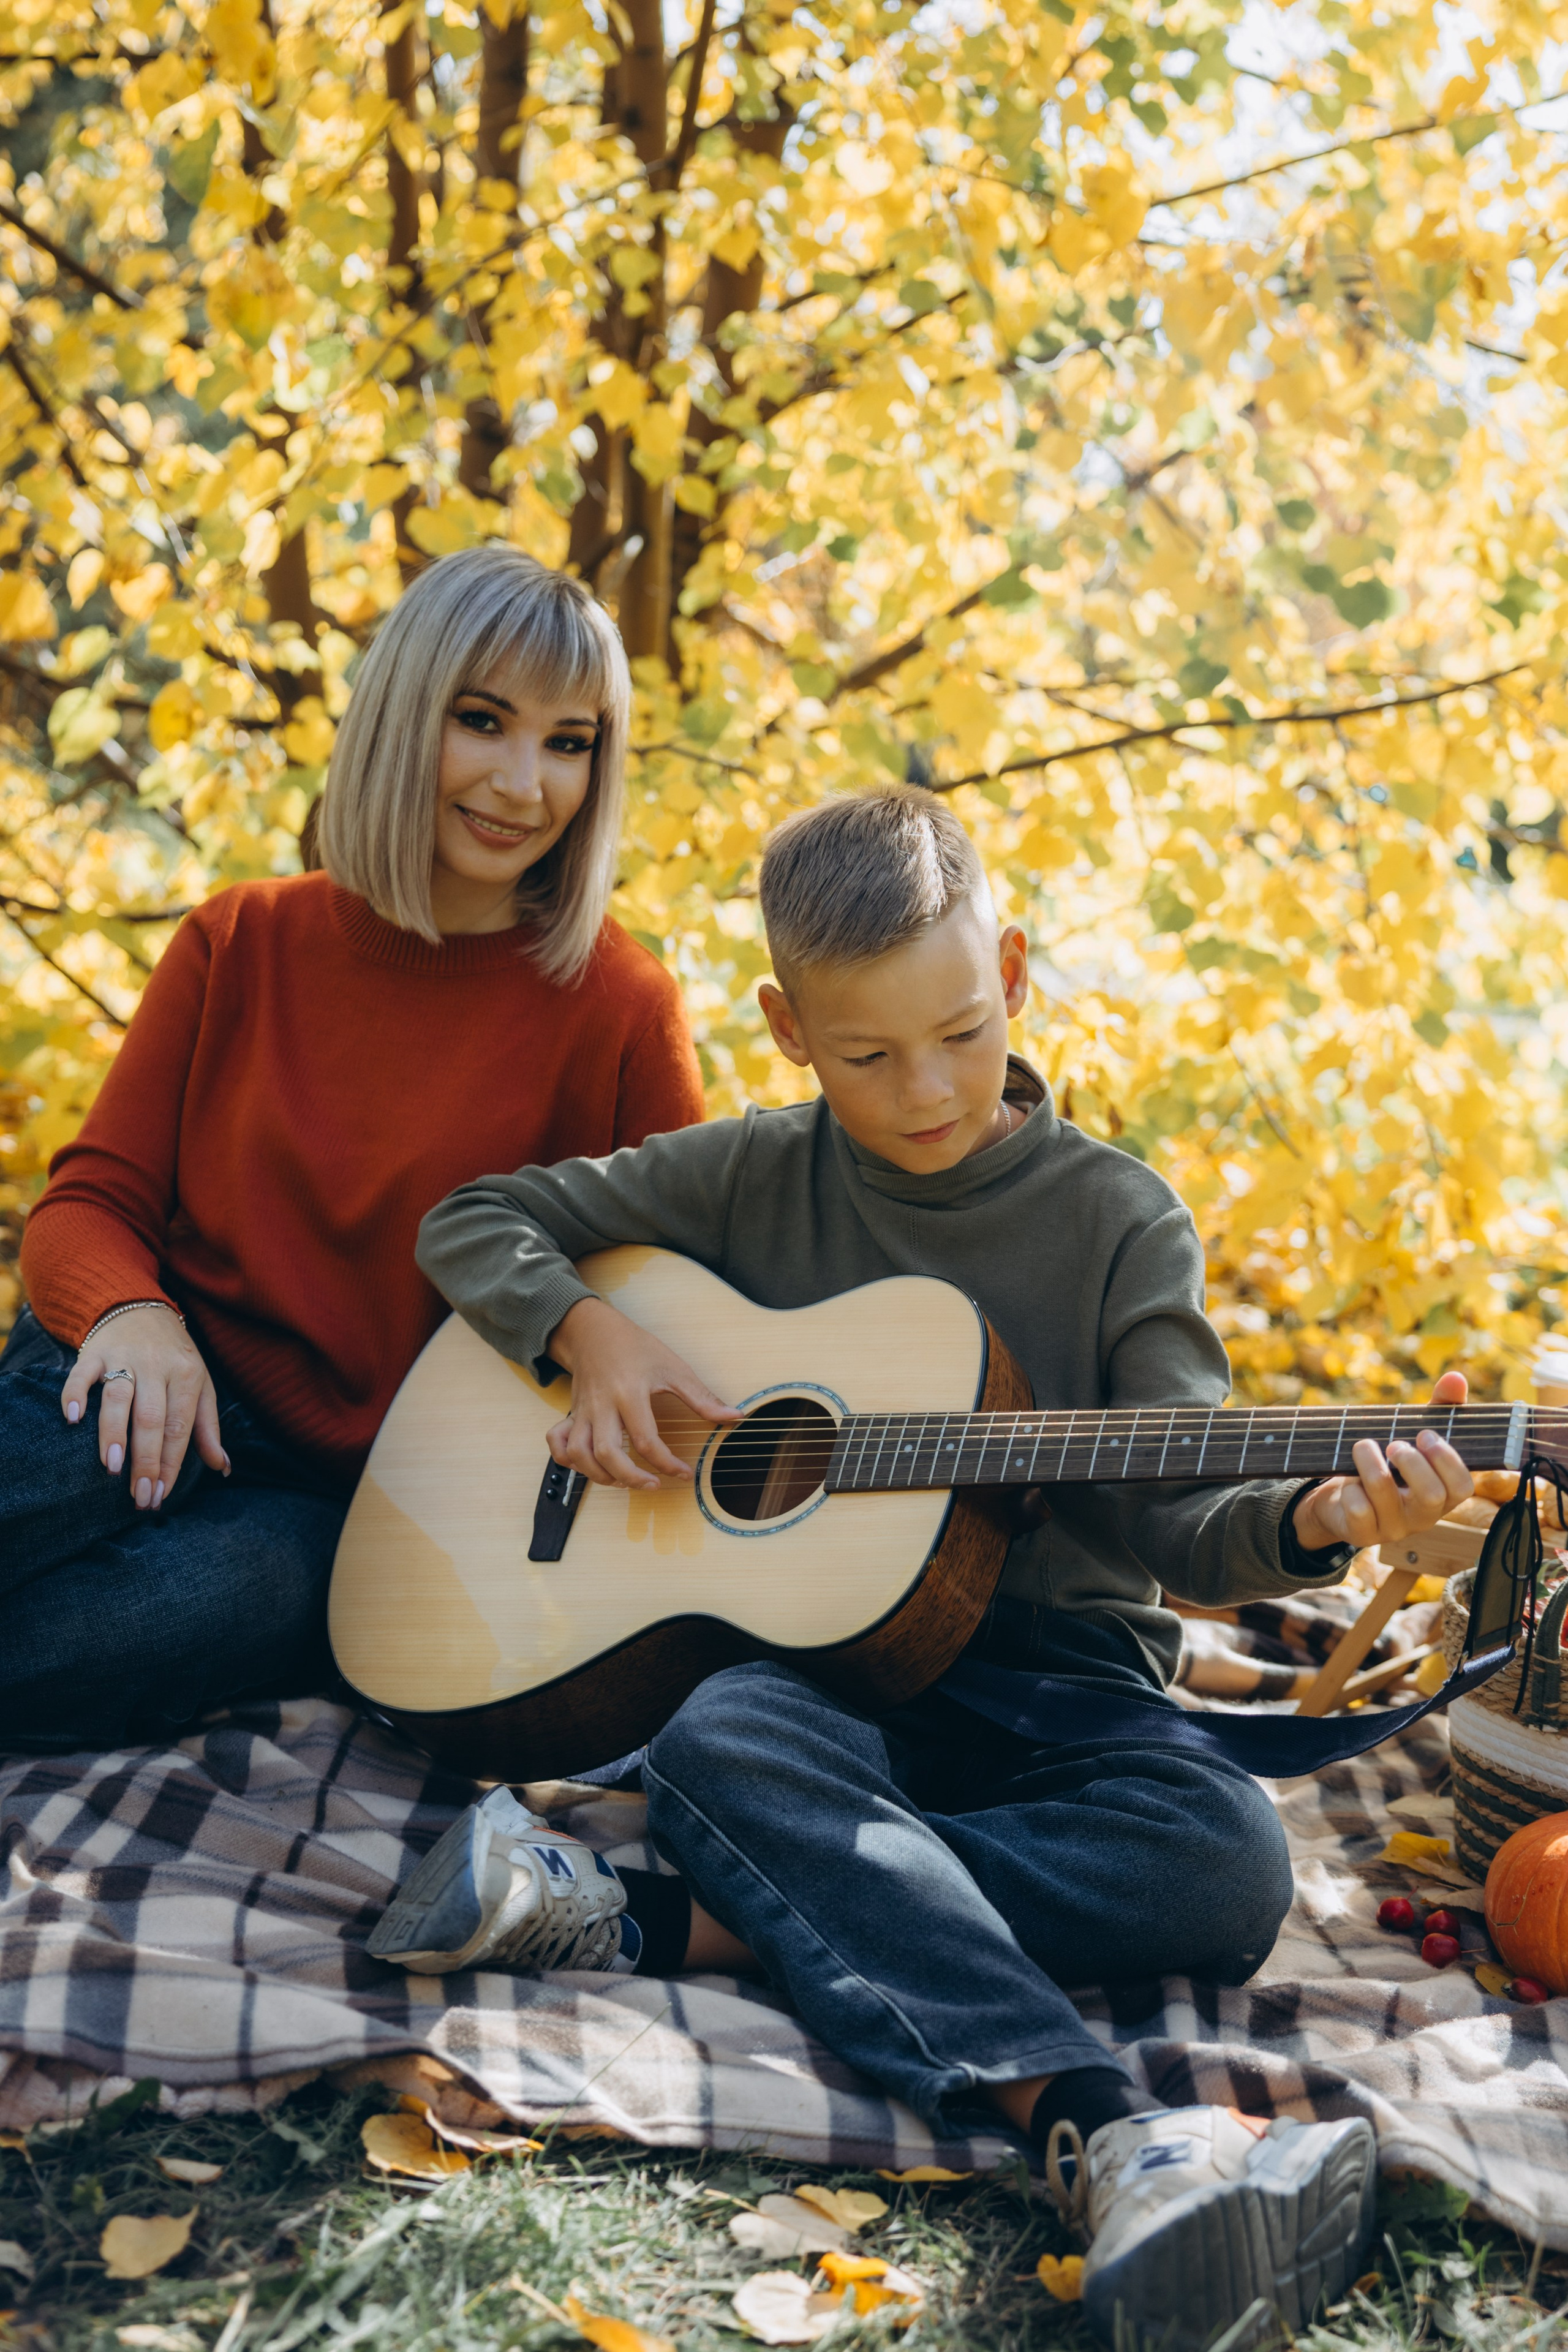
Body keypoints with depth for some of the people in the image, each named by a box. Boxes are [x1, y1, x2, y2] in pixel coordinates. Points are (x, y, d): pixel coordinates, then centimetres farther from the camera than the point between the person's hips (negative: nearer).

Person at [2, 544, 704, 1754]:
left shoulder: (618, 1007, -3)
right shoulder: (245, 942, 5)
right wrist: (132, 1315, -20)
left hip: (374, 1501, -1)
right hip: (174, 1391, 2)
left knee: (244, 1586, -37)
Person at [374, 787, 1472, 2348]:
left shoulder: (1117, 1223, 3)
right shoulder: (753, 1178, 7)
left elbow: (1173, 1523, -3)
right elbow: (473, 1224, 13)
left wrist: (1312, 1520, -24)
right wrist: (592, 1337, -6)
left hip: (1044, 1678, 0)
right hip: (806, 1652, 0)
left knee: (1228, 1865, -30)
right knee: (724, 1738, -35)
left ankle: (656, 1920, -34)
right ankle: (1097, 2128, -49)